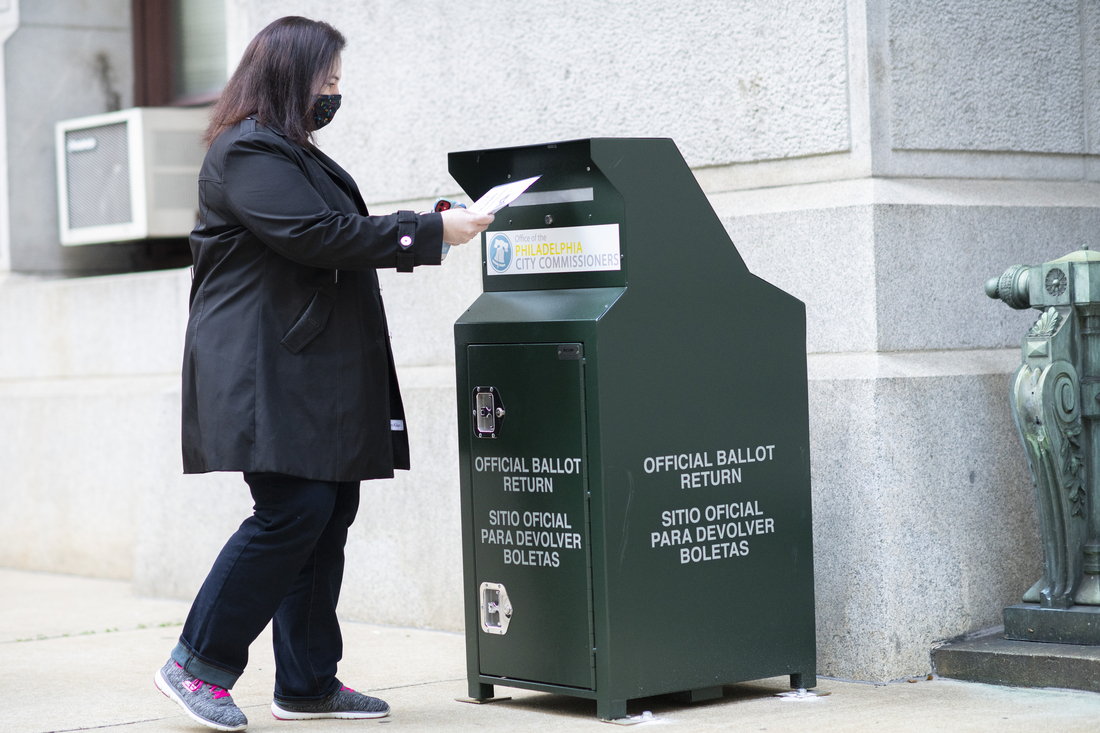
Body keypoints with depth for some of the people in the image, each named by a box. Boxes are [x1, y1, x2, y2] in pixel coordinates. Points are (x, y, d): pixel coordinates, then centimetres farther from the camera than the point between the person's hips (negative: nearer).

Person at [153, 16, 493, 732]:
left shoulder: (294, 154, 24)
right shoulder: (248, 154, -10)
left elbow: (339, 240, 28)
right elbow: (316, 237, -19)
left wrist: (421, 233, 15)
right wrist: (430, 231, -15)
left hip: (318, 371, 11)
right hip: (266, 371, -10)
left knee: (329, 515, 7)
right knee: (293, 512, -16)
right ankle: (198, 665, -6)